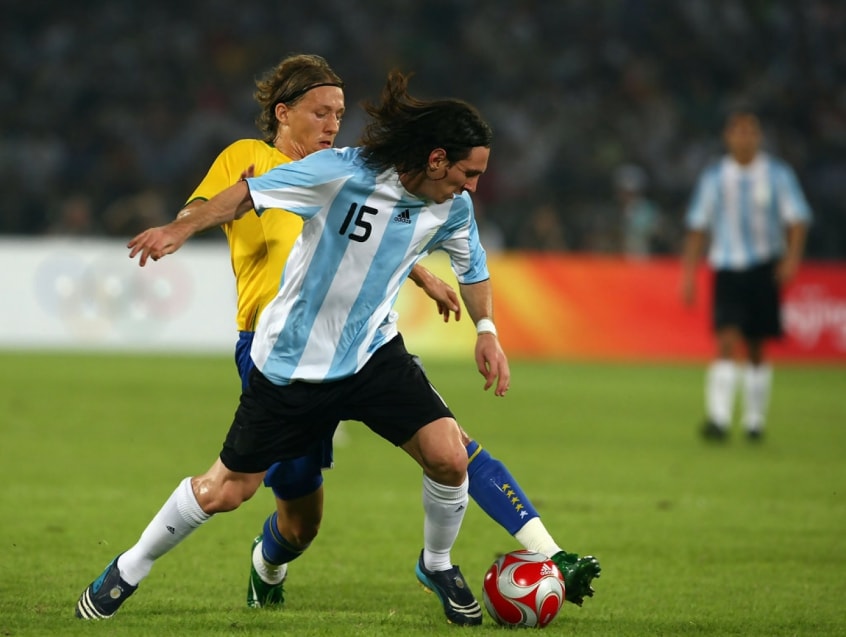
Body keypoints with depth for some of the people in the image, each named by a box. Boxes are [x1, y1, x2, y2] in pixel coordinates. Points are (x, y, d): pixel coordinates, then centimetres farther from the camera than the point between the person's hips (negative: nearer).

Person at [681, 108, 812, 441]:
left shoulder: (778, 174, 2)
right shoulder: (714, 177, 4)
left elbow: (797, 219, 1)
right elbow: (698, 226, 8)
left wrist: (792, 257, -15)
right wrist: (689, 275, 4)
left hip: (765, 268, 0)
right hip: (726, 267, 0)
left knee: (756, 348, 7)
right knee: (727, 341, -15)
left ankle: (755, 419, 20)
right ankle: (719, 419, -21)